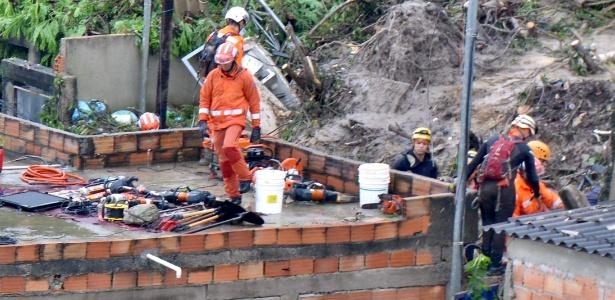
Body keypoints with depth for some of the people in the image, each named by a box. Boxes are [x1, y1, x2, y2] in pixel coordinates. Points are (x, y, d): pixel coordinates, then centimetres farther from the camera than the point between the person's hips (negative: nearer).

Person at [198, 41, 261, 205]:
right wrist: (203, 121, 0)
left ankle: (245, 178, -10)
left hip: (235, 119, -5)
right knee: (223, 160, 5)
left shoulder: (244, 76, -1)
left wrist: (256, 127, 2)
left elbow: (254, 101, 3)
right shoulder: (213, 76, 7)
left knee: (229, 147, -29)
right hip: (217, 122, 5)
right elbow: (204, 98, 11)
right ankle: (234, 195, 13)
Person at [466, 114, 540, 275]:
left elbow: (474, 163, 11)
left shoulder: (493, 140, 12)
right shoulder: (524, 149, 5)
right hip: (504, 188, -3)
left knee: (487, 222, 17)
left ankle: (486, 255, 19)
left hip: (484, 187, 3)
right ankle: (495, 264, 4)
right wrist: (537, 194, 26)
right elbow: (532, 176, 10)